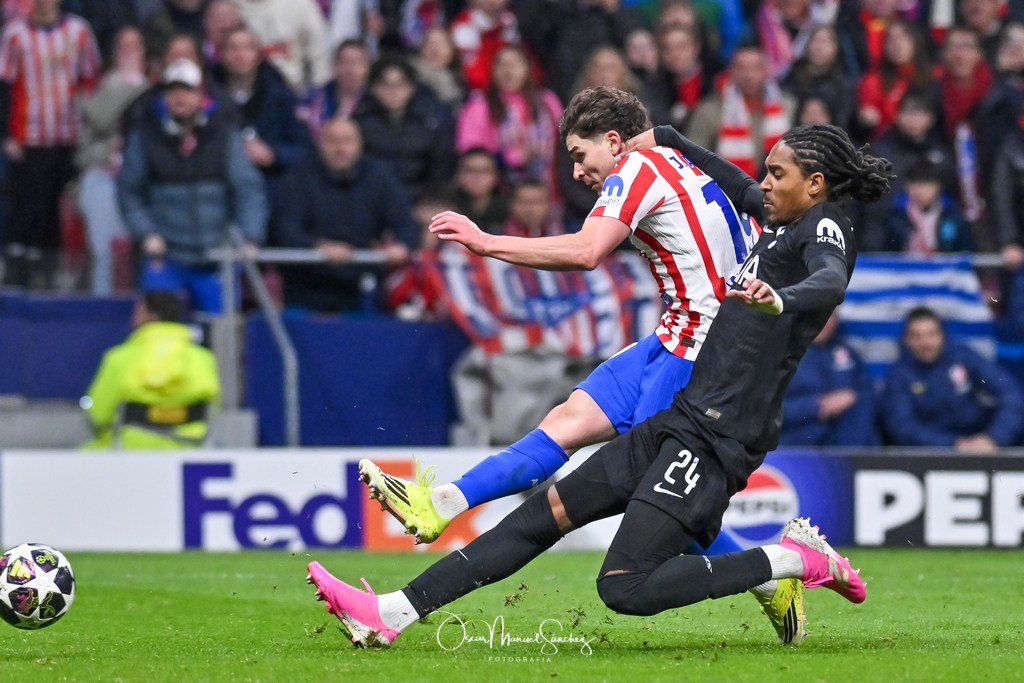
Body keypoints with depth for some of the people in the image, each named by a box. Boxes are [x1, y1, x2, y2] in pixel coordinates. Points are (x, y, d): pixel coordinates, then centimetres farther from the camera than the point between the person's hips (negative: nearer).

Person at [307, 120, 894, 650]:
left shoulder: (825, 229, -10)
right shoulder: (789, 223, 17)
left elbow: (830, 283, -33)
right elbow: (742, 190, 38)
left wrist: (780, 299, -54)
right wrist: (668, 139, 44)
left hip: (715, 440, -10)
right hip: (682, 421, 10)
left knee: (625, 588, -19)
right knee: (547, 512, 7)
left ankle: (794, 559, -9)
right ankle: (392, 613, 7)